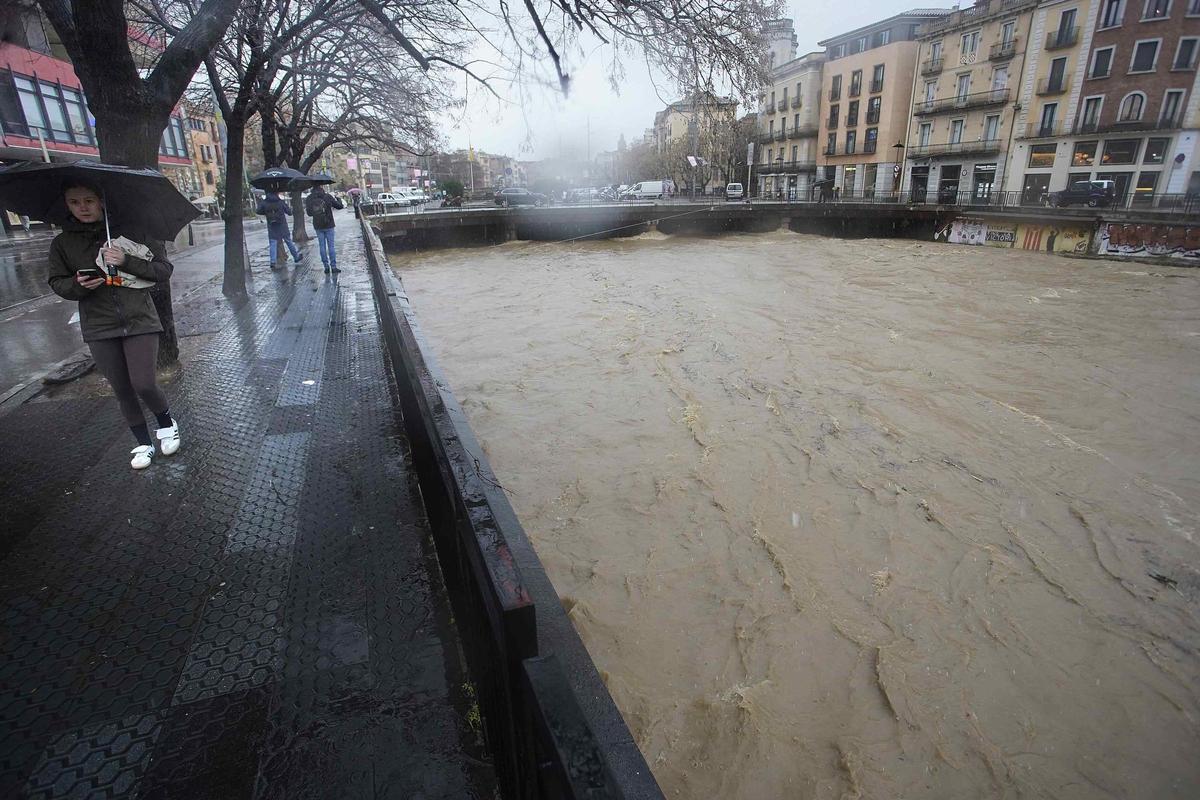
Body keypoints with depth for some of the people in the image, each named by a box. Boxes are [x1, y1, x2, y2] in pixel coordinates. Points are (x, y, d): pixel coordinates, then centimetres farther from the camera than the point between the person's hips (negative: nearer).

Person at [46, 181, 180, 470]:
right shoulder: (63, 243, 5)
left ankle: (167, 424, 20)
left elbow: (164, 270, -4)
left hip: (139, 321, -3)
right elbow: (57, 283, 11)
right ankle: (143, 443, 22)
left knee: (144, 384, -10)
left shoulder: (132, 232, -3)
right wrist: (78, 285, -11)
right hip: (99, 328, 3)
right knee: (122, 390, 8)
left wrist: (127, 261, -19)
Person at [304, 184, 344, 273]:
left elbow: (309, 213, 6)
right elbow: (339, 206, -3)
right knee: (331, 246, 2)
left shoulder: (309, 199, -1)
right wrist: (338, 199, 17)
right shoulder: (327, 196, -9)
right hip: (328, 225, -2)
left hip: (318, 226, 2)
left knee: (322, 246, 9)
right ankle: (333, 266, 1)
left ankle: (326, 266, 9)